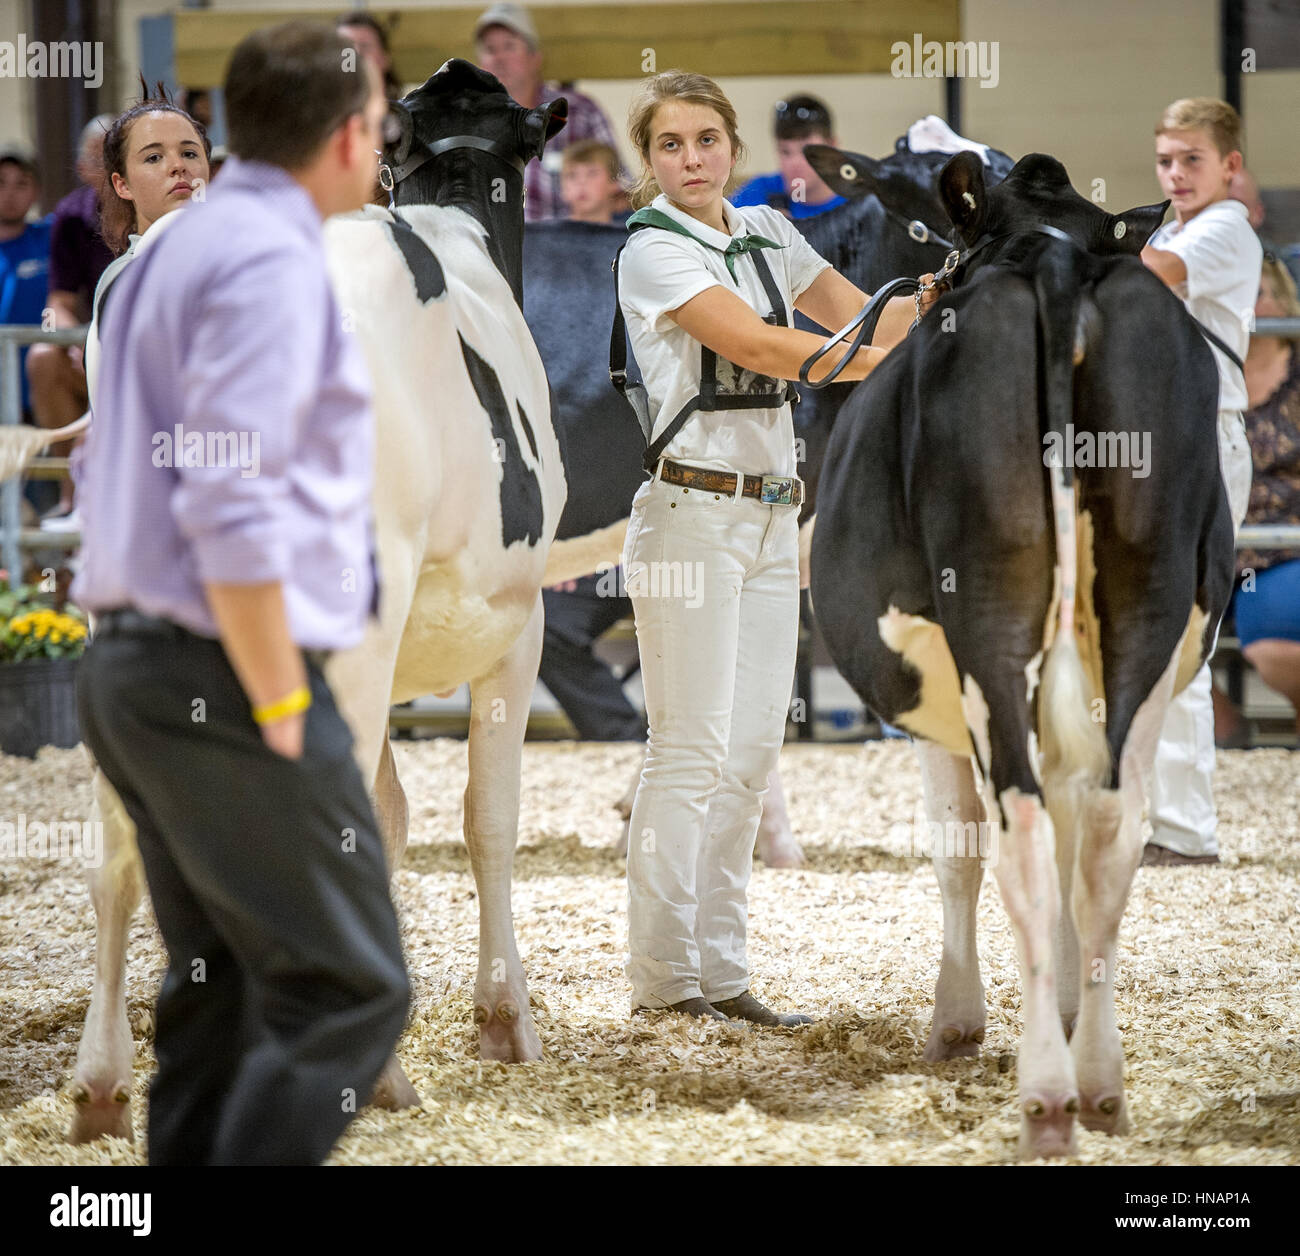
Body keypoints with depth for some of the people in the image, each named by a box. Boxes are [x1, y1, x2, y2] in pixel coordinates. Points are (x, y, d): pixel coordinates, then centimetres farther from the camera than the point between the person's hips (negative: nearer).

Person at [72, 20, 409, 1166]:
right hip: (222, 676, -10)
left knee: (218, 984, 15)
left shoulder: (175, 247, 16)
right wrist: (280, 708, -17)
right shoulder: (274, 258, -15)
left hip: (136, 668, 10)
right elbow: (234, 510, -22)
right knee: (347, 988, -7)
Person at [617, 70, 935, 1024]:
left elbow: (864, 319, 15)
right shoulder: (653, 250, -8)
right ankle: (662, 975, 0)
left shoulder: (766, 233, 14)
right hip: (692, 510, -7)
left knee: (753, 750, 6)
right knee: (693, 752, -7)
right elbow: (755, 346, -19)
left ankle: (720, 972, 10)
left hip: (772, 512, 7)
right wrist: (856, 357, -26)